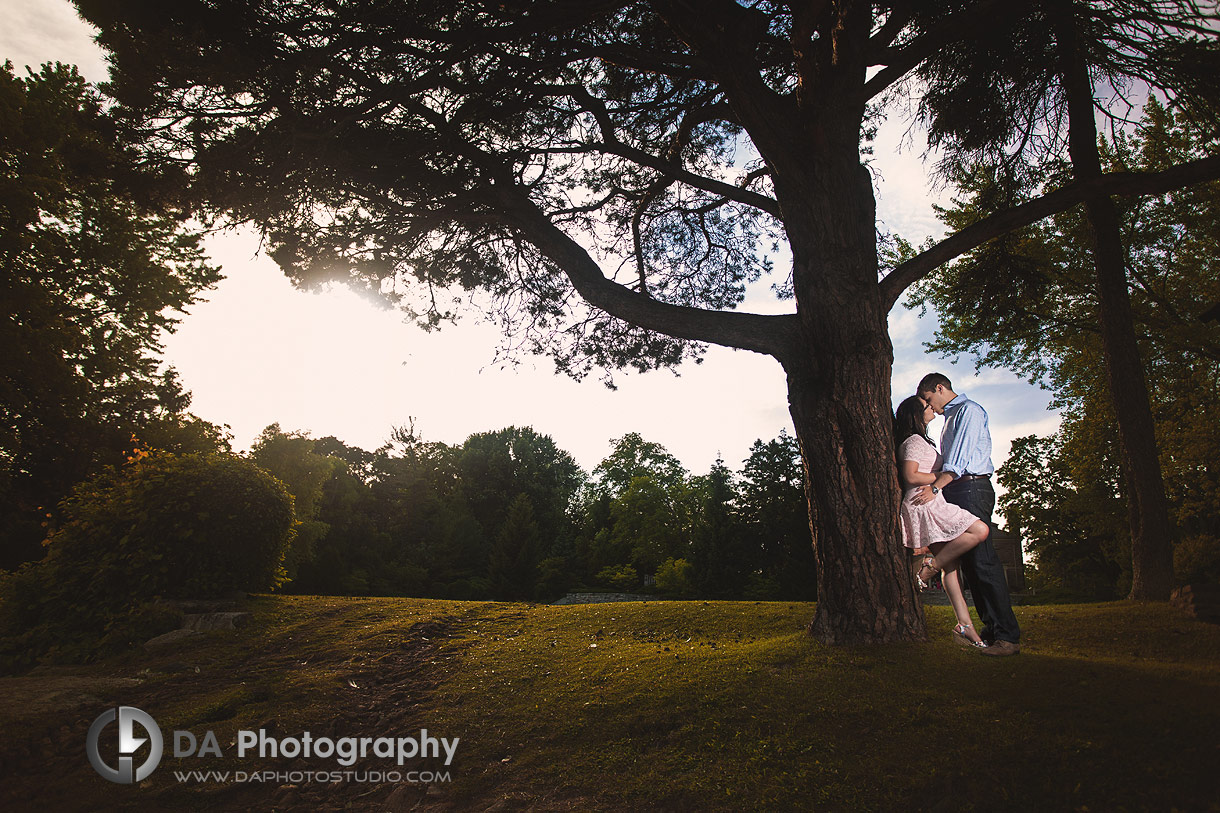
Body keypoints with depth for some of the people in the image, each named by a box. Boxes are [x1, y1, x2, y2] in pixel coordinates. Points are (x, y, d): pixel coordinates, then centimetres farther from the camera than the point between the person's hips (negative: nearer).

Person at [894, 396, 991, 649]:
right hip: (924, 504, -10)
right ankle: (931, 566, -13)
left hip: (932, 505, 10)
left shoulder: (920, 441, 26)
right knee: (979, 530, -22)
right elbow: (911, 476, -16)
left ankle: (965, 626, -1)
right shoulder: (914, 441, -5)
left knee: (951, 566, 2)